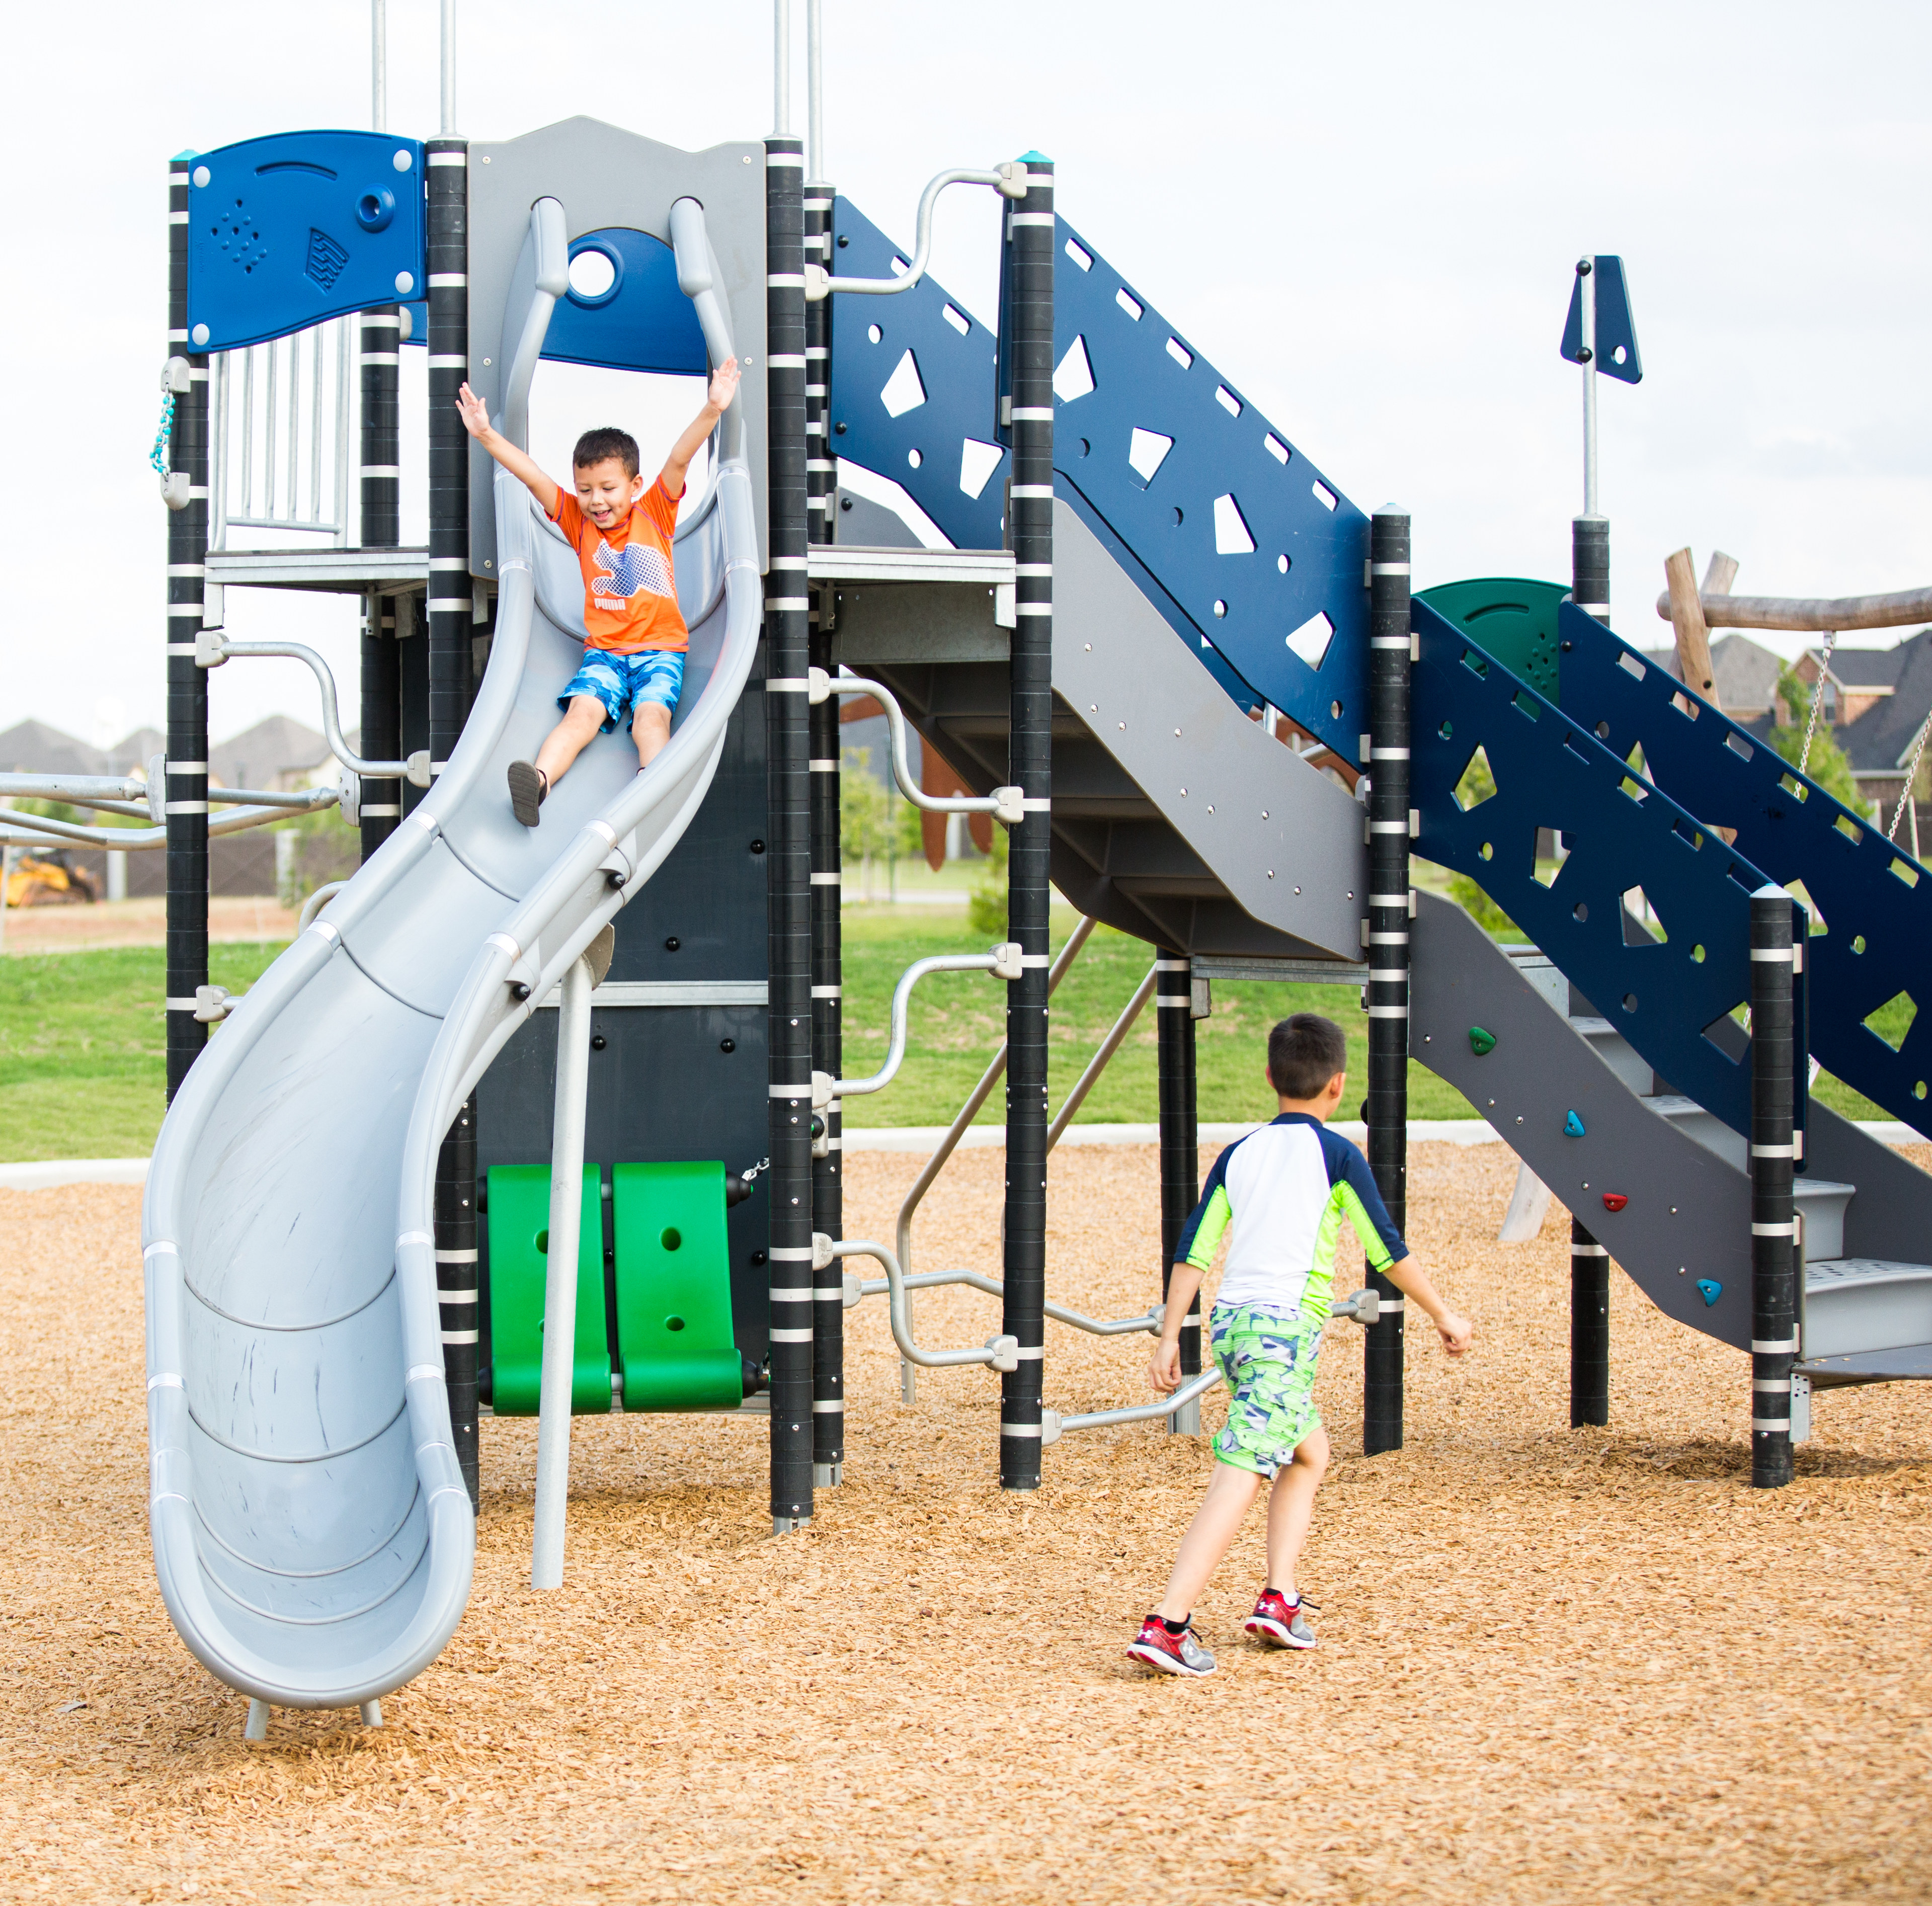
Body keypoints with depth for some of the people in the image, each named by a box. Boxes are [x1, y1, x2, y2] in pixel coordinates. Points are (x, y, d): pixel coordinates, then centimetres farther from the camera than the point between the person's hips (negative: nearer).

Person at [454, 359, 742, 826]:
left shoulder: (654, 514, 4)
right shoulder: (578, 522, 9)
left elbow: (679, 460, -9)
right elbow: (531, 476, 0)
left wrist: (711, 411, -22)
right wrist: (486, 435, -10)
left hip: (660, 649, -1)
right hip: (603, 651, 1)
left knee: (651, 715, -26)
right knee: (582, 710, -24)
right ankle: (539, 780, -48)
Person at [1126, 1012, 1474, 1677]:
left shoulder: (1238, 1155, 13)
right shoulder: (1335, 1155, 0)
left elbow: (1192, 1253, 10)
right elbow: (1388, 1251, 2)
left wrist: (1169, 1340, 13)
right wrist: (1443, 1315, 14)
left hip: (1230, 1322, 7)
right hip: (1285, 1325, -7)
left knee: (1310, 1451, 25)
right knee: (1240, 1478, -12)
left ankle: (1279, 1598, 15)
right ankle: (1166, 1624, -23)